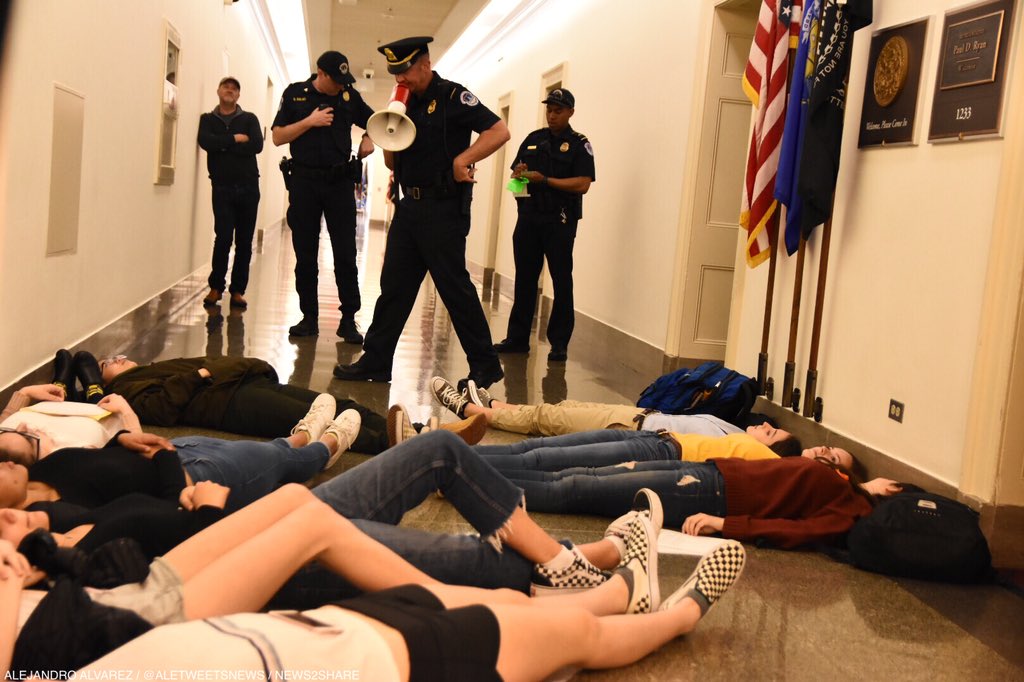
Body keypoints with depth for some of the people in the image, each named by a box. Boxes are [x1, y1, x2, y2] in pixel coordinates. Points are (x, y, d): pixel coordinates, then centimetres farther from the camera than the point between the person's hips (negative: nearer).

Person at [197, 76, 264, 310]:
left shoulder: (249, 119, 9)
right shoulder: (208, 119, 11)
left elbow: (257, 145, -10)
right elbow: (205, 142, -10)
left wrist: (223, 146, -9)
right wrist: (234, 139, -9)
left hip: (248, 186, 1)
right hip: (222, 187, -1)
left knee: (244, 242, 1)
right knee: (223, 238, -10)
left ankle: (237, 290, 9)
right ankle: (216, 287, 5)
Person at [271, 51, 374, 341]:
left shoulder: (350, 96, 6)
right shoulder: (295, 94, 4)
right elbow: (277, 136, 2)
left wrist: (369, 140, -1)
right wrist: (309, 121, -10)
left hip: (340, 182, 0)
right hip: (304, 181, 0)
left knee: (345, 254, -2)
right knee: (305, 254, 5)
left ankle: (348, 320, 4)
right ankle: (309, 317, 14)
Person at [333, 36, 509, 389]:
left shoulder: (452, 97, -7)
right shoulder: (407, 103, 14)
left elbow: (499, 131, -15)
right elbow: (392, 161, 15)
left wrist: (462, 159, -22)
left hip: (443, 207, -8)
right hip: (410, 205, 8)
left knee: (454, 287, -4)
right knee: (393, 286, 9)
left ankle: (485, 365, 7)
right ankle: (375, 362, 15)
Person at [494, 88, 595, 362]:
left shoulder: (579, 144, -1)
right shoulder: (534, 139, 14)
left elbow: (582, 184, -12)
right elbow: (516, 172, 19)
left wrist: (545, 180, -18)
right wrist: (519, 174, -5)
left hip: (559, 221, -5)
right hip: (528, 217, 5)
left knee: (561, 282, -1)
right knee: (524, 278, 8)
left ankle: (559, 343, 3)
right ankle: (517, 338, 15)